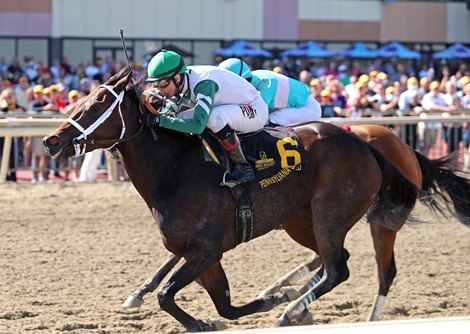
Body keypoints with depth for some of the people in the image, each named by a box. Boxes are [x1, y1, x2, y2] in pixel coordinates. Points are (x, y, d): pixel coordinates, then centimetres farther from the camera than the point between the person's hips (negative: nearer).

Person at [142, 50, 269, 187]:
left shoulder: (204, 84, -34)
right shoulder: (183, 82, -8)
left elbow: (197, 125, -42)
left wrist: (160, 120, -42)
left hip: (256, 110, -9)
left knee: (215, 117, -37)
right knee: (182, 121, -2)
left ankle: (243, 168, -22)